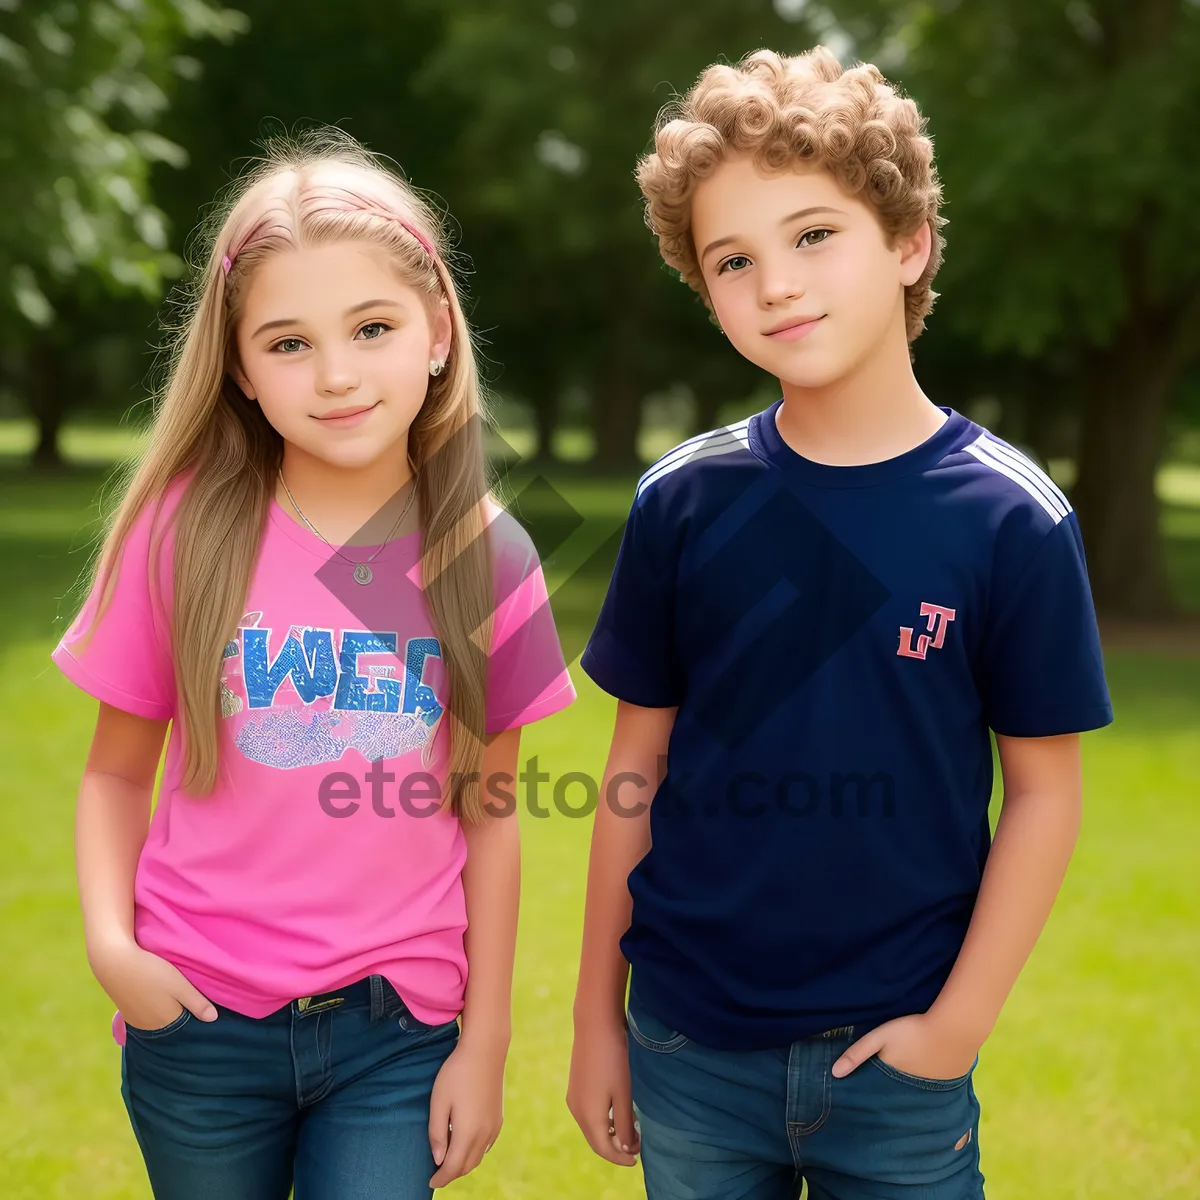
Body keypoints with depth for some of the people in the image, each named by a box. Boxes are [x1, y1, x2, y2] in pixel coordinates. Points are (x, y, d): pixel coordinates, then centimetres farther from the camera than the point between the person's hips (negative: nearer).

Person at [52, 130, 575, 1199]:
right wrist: (110, 940, -13)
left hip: (397, 1031, 0)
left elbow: (488, 816, 1)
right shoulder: (187, 528, -7)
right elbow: (118, 768, 2)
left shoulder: (487, 559, -5)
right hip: (199, 1022, 0)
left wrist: (485, 1043, 2)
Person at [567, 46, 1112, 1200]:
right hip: (689, 1046, 2)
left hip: (896, 1060, -1)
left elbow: (1043, 793, -4)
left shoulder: (1011, 519, -10)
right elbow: (636, 767, 1)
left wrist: (959, 1022, -8)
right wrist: (595, 1017, 5)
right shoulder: (682, 502, -5)